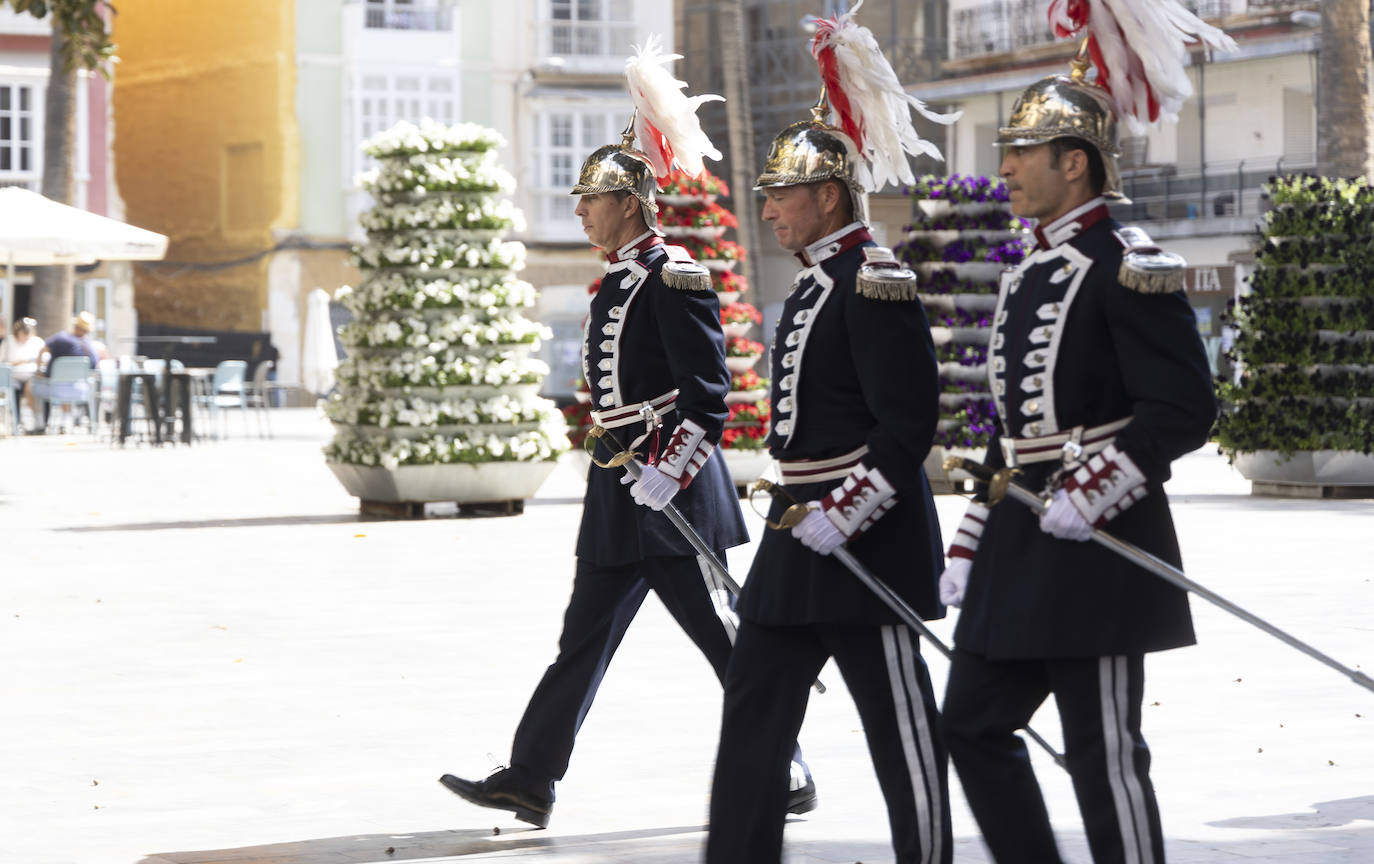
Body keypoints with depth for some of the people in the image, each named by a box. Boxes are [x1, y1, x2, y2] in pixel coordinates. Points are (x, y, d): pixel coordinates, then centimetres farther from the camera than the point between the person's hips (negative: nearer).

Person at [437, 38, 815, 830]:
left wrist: (667, 474, -22)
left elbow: (709, 395, -18)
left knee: (728, 640, -1)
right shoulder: (619, 282, 16)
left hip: (671, 496, -10)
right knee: (585, 636, 8)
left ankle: (786, 778, 9)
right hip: (618, 497, 10)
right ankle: (530, 780, 8)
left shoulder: (676, 280, -13)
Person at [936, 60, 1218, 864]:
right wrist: (971, 544, 17)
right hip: (1022, 532, 9)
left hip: (1097, 536, -9)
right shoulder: (1028, 276, 15)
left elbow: (1184, 409, -17)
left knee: (1105, 752, -3)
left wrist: (1092, 494, -23)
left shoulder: (1127, 269, -12)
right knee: (974, 724, 11)